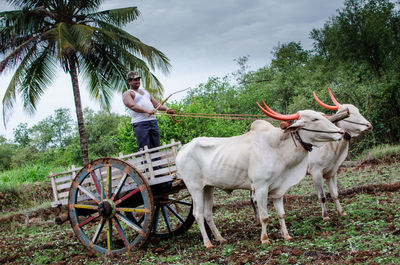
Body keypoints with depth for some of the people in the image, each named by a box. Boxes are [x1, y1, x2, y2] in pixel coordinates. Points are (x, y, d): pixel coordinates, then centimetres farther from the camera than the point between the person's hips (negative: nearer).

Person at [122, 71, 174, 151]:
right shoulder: (127, 94, 4)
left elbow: (156, 104, 23)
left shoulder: (145, 92, 27)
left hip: (153, 121, 7)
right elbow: (132, 106, -15)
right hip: (140, 123, -7)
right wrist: (147, 111, -28)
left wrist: (166, 108, 3)